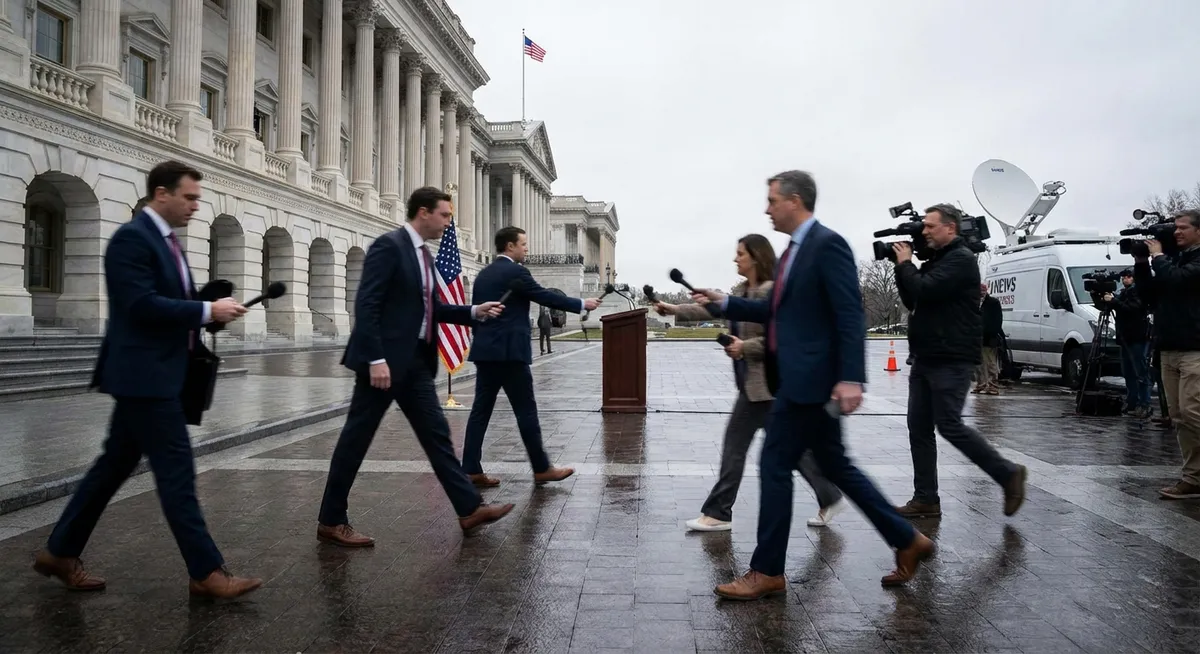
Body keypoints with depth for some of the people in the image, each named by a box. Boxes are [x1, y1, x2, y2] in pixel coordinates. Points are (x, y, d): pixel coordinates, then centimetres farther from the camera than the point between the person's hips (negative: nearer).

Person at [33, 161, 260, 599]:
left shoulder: (165, 239, 16)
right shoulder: (131, 238, -14)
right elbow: (142, 305, -23)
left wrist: (209, 313, 2)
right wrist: (208, 311, -20)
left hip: (156, 374, 10)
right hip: (144, 375, -10)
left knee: (115, 465, 16)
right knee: (176, 472, -7)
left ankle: (60, 552, 30)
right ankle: (206, 572, 0)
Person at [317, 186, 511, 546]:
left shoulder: (423, 254, 15)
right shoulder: (389, 245, -13)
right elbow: (366, 305, -19)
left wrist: (474, 312, 10)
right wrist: (376, 359, -24)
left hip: (416, 360, 9)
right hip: (386, 359, -9)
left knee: (437, 433, 9)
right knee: (357, 438, 2)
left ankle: (470, 508, 15)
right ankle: (331, 521, 15)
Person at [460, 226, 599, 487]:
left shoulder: (483, 274, 16)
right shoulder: (516, 272, -9)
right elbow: (546, 297, -9)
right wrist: (582, 304, 0)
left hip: (486, 350, 8)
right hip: (509, 351, -8)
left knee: (481, 409, 6)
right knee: (526, 411, 0)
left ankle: (472, 471, 6)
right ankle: (542, 469, 8)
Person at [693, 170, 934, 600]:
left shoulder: (827, 244, -12)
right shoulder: (795, 250, 16)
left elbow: (851, 316, -19)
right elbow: (777, 311, 23)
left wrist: (851, 378, -26)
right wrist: (724, 302, 18)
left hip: (810, 378, -10)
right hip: (800, 378, 10)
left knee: (775, 465, -4)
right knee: (835, 466, 15)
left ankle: (767, 571, 8)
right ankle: (907, 541, 26)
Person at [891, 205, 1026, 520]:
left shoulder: (961, 259, -10)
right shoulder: (936, 260, 19)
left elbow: (924, 292, -21)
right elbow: (912, 301, 19)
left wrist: (906, 263, -5)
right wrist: (903, 266, 7)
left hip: (951, 361, -9)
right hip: (925, 359, 9)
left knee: (950, 426, -8)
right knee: (919, 429, 4)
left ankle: (1008, 474, 10)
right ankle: (926, 500, 8)